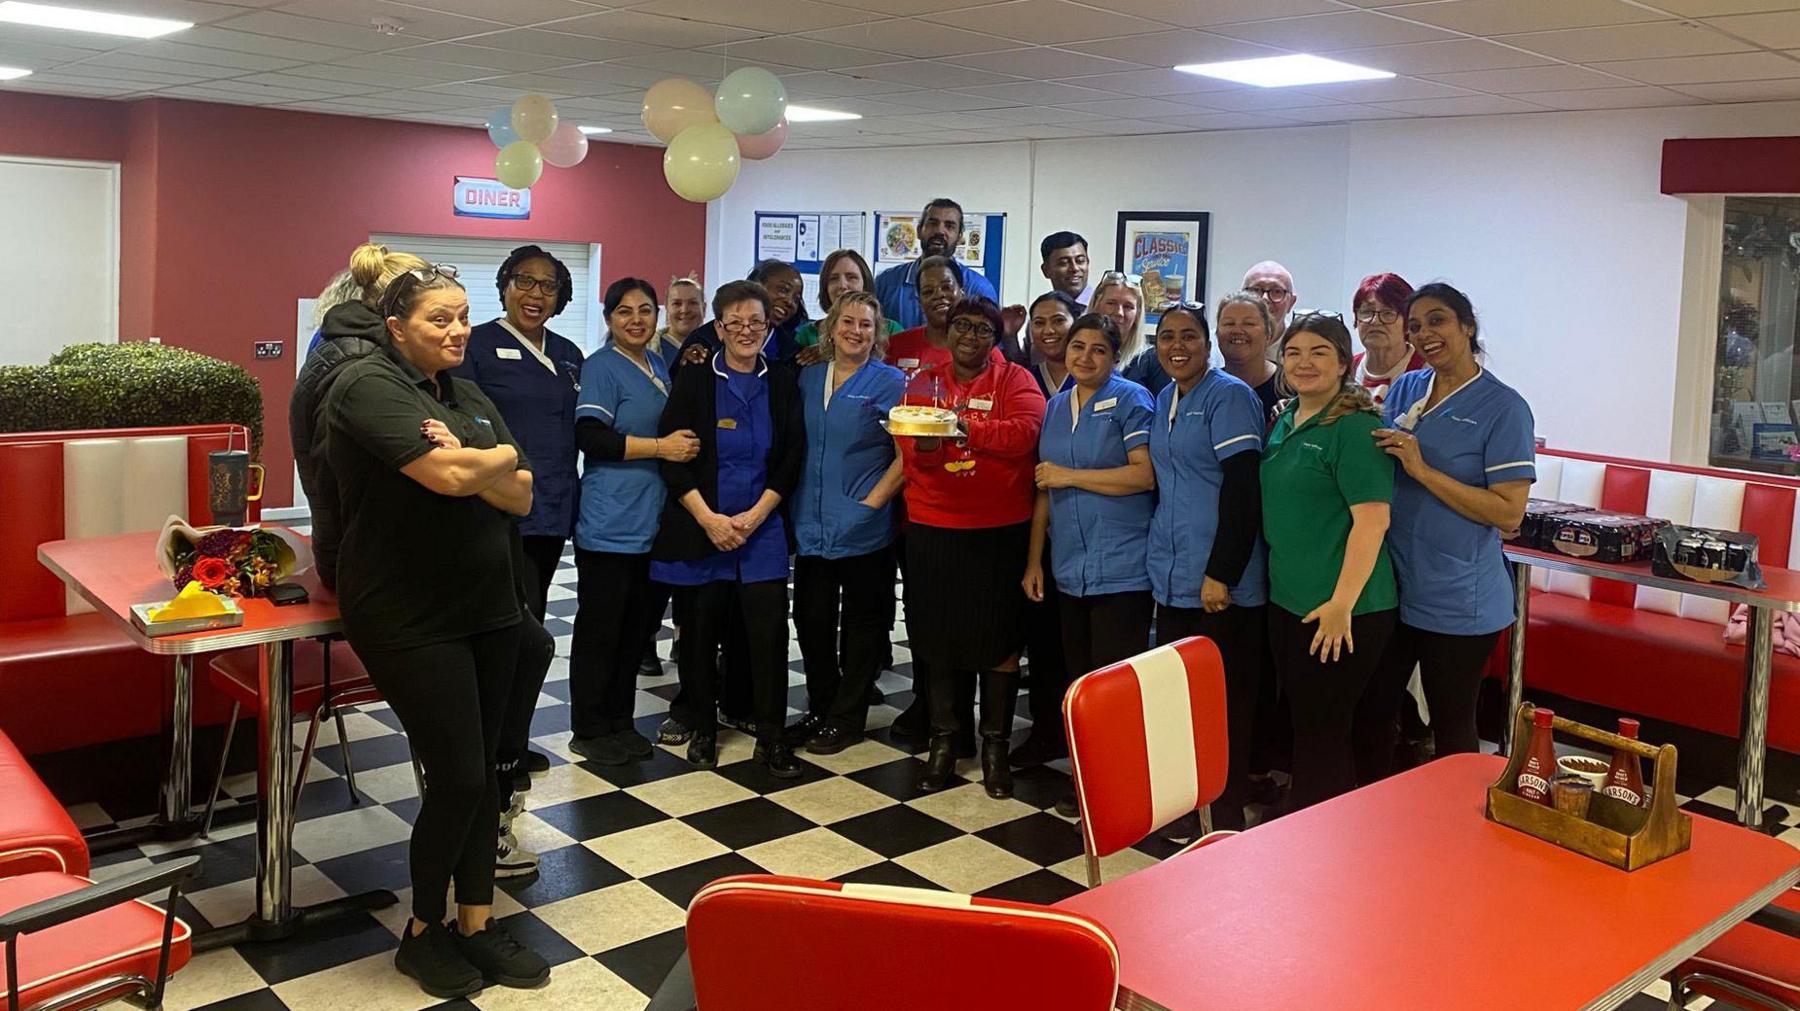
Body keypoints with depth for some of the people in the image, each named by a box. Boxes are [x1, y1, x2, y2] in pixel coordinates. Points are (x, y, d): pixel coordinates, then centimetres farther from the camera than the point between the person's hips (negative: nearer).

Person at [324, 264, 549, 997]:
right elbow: (449, 477, -25)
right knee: (458, 777, -4)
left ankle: (477, 924, 22)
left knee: (479, 773, 11)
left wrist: (466, 465, -13)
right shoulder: (369, 386, -11)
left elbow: (522, 496, 5)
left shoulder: (470, 398, 12)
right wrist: (498, 457, -5)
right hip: (410, 621, -7)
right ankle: (423, 932, 17)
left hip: (487, 609, 7)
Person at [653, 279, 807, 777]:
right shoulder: (693, 381, 2)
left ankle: (770, 737, 7)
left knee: (769, 632, -4)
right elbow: (671, 456, -3)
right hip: (698, 529, -1)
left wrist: (754, 516, -8)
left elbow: (792, 458, 3)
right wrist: (709, 519, -12)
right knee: (700, 632, 5)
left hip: (763, 529, 1)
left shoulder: (782, 385, 7)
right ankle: (703, 729, 21)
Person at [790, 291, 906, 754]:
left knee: (860, 624, 6)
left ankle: (846, 718, 18)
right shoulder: (808, 377, 10)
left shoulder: (890, 383, -4)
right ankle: (820, 710, 26)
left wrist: (873, 501, -12)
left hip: (863, 528, -5)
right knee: (811, 620, 10)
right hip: (811, 525, 5)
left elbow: (909, 452, -8)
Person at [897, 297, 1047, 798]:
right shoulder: (924, 383, 8)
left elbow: (1026, 430, -18)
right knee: (936, 636, 8)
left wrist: (966, 427, -29)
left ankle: (995, 744, 17)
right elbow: (909, 452, -3)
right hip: (933, 530, 2)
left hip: (1001, 530, -2)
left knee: (999, 640, 4)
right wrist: (924, 445, -26)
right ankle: (943, 739, 23)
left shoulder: (1015, 380, 1)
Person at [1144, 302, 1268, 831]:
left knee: (1225, 701, 0)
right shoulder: (1163, 401, 14)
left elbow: (1242, 488, -16)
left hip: (1223, 585, -8)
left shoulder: (1229, 396, -9)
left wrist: (1222, 573, -19)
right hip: (1172, 579, 8)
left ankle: (1228, 816, 12)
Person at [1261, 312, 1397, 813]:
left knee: (1321, 732, 1)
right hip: (1287, 601, 8)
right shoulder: (1284, 421, 12)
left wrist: (1342, 603, -23)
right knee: (1302, 724, 17)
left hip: (1337, 610, -8)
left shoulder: (1354, 427, -14)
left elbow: (1372, 518, -21)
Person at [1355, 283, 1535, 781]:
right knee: (1370, 711, 16)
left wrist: (1423, 470, -22)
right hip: (1392, 587, 6)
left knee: (1452, 728, 10)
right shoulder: (1405, 389, 6)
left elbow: (1509, 513, -18)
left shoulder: (1503, 407, -11)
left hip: (1457, 601, -6)